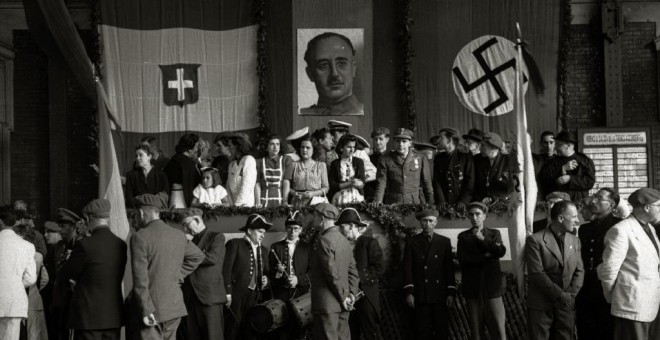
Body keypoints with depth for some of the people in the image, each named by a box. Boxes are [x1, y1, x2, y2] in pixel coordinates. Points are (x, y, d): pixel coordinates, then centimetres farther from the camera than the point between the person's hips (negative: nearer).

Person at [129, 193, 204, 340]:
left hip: (152, 308, -6)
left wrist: (146, 311, -14)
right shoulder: (179, 235, 7)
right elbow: (198, 256, 24)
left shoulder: (140, 237, -12)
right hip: (175, 306, 6)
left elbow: (140, 278, -16)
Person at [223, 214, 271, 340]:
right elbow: (226, 269, -10)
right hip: (236, 296, -6)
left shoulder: (263, 250, 19)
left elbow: (266, 272, 27)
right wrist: (227, 292, -17)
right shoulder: (235, 244, -2)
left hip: (255, 297, 6)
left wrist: (265, 280, 4)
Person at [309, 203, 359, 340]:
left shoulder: (324, 240, -15)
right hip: (342, 305, 9)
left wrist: (344, 297, -10)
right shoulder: (344, 240, 13)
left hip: (326, 303, -9)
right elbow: (352, 271, 14)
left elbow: (332, 273, -17)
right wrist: (351, 294, 8)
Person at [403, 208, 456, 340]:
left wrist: (451, 292, 0)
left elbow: (449, 269, 8)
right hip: (420, 296, -1)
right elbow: (407, 268, 2)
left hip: (440, 295, 1)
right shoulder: (412, 242, 6)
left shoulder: (445, 242, 10)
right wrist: (409, 292, -7)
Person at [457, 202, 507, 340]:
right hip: (472, 289, 0)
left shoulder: (494, 233, 11)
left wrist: (482, 239, -12)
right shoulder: (463, 236, 9)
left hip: (492, 287, 0)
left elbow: (501, 251, -8)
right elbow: (462, 259, -7)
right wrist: (486, 256, -10)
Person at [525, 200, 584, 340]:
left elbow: (579, 271, 9)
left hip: (566, 305, 4)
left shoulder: (575, 241, 11)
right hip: (541, 306, -4)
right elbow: (537, 273, -13)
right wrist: (560, 295, -15)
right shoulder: (535, 240, -8)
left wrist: (571, 294, -7)